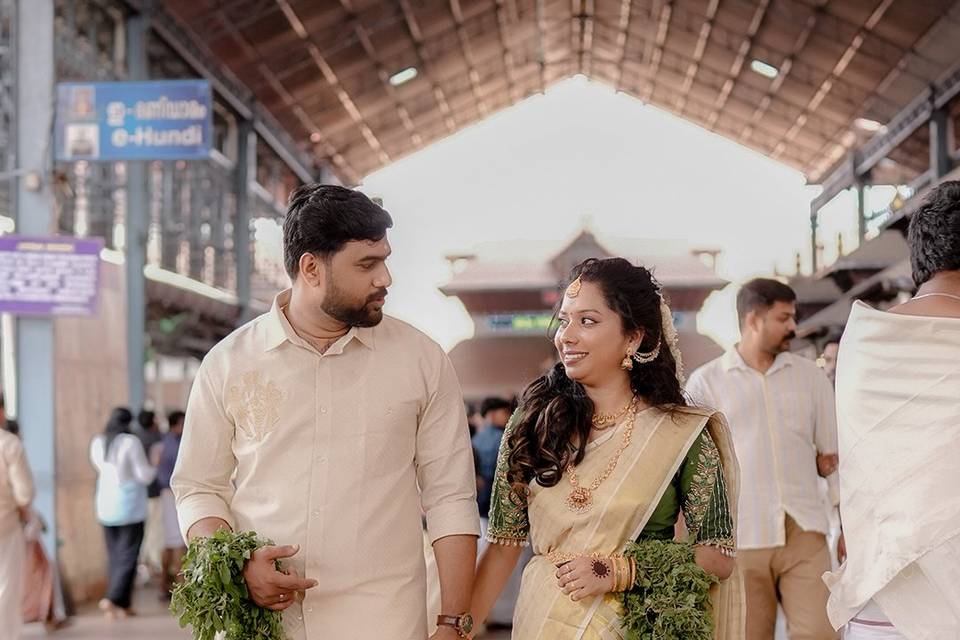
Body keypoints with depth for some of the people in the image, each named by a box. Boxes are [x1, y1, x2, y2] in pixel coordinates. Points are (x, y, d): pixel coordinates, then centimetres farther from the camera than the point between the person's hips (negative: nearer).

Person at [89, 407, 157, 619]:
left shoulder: (97, 443, 3)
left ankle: (122, 605, 15)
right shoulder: (131, 442, -13)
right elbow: (144, 475, -11)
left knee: (115, 556, 12)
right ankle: (113, 599, -14)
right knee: (128, 556, -1)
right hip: (129, 505, -6)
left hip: (105, 506, 6)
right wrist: (154, 467, 8)